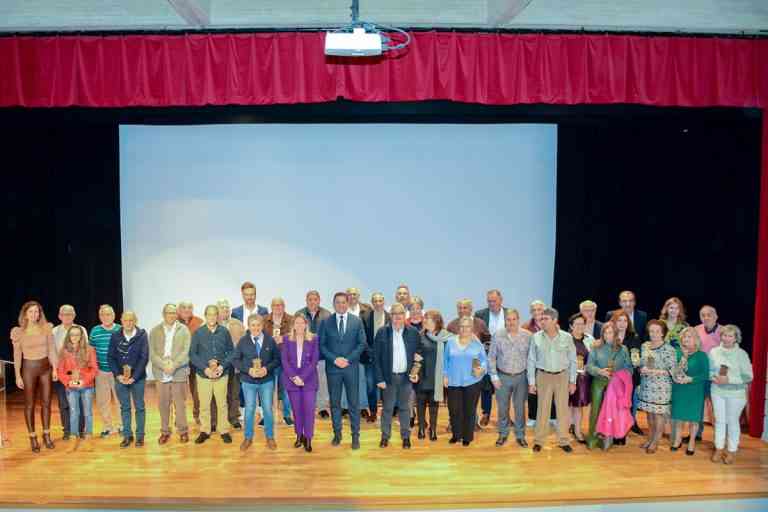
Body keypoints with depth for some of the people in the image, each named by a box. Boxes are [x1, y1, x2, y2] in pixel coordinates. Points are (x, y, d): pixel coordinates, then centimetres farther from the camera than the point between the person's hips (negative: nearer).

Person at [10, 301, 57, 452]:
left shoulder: (46, 328, -1)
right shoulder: (18, 332, -5)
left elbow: (52, 349, 3)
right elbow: (17, 355, -3)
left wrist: (55, 368, 1)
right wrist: (18, 375, -5)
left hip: (45, 367, 2)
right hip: (29, 368, -2)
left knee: (46, 402, 8)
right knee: (30, 404, 5)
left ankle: (46, 435, 19)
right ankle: (33, 438, 13)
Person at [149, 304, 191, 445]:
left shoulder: (184, 330, 0)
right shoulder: (155, 331, 5)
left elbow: (185, 352, -6)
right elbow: (152, 353, -1)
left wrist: (173, 365, -17)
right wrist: (164, 365, -15)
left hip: (179, 372, -2)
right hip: (161, 372, 2)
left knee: (180, 403, 4)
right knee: (163, 403, 8)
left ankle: (183, 431, 16)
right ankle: (165, 431, 21)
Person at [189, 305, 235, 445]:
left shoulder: (224, 331, -3)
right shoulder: (198, 333, -4)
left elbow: (231, 352, 3)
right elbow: (192, 354, -3)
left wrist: (223, 366, -10)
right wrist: (205, 368, -13)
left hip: (221, 374, 0)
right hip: (203, 374, 0)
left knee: (222, 404, 8)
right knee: (204, 405, 9)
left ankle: (224, 430, 21)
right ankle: (205, 431, 24)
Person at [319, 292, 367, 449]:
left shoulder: (357, 321, 2)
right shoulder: (326, 322, 2)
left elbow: (362, 343, 1)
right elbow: (322, 345, 1)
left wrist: (348, 359, -9)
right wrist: (334, 359, -11)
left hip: (351, 367, 0)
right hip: (332, 367, 1)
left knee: (354, 402, 3)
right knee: (335, 402, 8)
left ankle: (355, 436, 11)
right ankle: (337, 434, 21)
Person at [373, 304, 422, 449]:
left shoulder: (413, 333, 0)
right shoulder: (382, 332, -5)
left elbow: (419, 354, 9)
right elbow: (376, 357, -4)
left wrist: (416, 373, -3)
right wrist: (379, 378, -8)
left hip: (406, 377, 1)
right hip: (389, 377, -1)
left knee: (404, 408, 11)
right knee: (387, 408, 8)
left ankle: (406, 437, 23)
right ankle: (385, 436, 21)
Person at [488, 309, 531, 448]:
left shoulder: (527, 336, -7)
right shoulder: (497, 335, -7)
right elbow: (491, 357, -2)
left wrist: (530, 376, -3)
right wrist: (494, 376, -5)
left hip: (521, 377, 0)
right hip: (503, 377, 0)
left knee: (520, 408, 9)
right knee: (503, 408, 11)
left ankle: (520, 435, 26)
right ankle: (503, 434, 29)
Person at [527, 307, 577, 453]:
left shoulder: (566, 337, -6)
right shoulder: (536, 337, -7)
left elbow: (573, 360, 2)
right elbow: (531, 360, -1)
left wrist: (572, 381, 1)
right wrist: (531, 382, -3)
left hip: (562, 376, 1)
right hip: (543, 376, 0)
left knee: (563, 409, 8)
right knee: (543, 409, 6)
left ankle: (563, 441, 22)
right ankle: (538, 440, 18)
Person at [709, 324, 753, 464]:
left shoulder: (742, 354, -10)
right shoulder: (714, 351, -1)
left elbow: (748, 376, -11)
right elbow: (708, 370, 7)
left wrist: (729, 379, -20)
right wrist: (714, 377, -14)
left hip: (735, 394, -3)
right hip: (717, 392, 3)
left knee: (733, 422, 8)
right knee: (719, 420, 12)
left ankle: (732, 450, 23)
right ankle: (719, 448, 25)